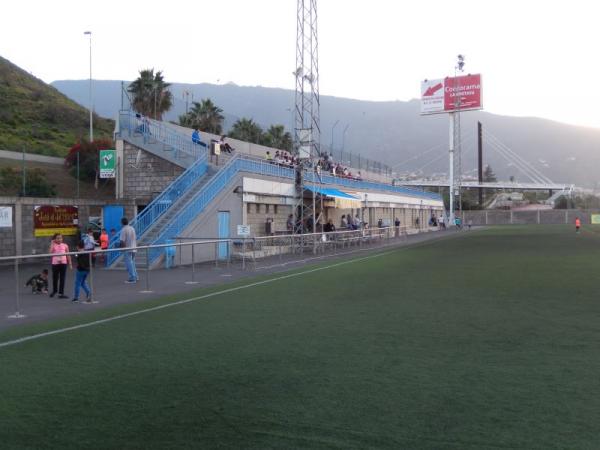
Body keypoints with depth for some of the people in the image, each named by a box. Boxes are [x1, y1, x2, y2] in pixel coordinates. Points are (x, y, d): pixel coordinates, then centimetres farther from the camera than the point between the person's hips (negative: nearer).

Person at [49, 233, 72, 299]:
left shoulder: (65, 245, 5)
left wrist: (70, 263, 5)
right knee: (55, 278, 12)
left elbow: (68, 255, 8)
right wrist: (52, 244, -12)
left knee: (62, 279, -1)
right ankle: (54, 291, 34)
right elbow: (50, 252, -15)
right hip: (55, 263, 0)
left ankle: (61, 293, 3)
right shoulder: (53, 245, 2)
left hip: (63, 263, 0)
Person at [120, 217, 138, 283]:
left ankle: (132, 278, -3)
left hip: (127, 249, -7)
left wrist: (120, 247, -3)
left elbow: (122, 241, -17)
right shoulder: (132, 228, 9)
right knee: (132, 263, 17)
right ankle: (135, 277, 19)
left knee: (129, 264, -3)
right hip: (133, 248, 7)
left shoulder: (124, 229, -14)